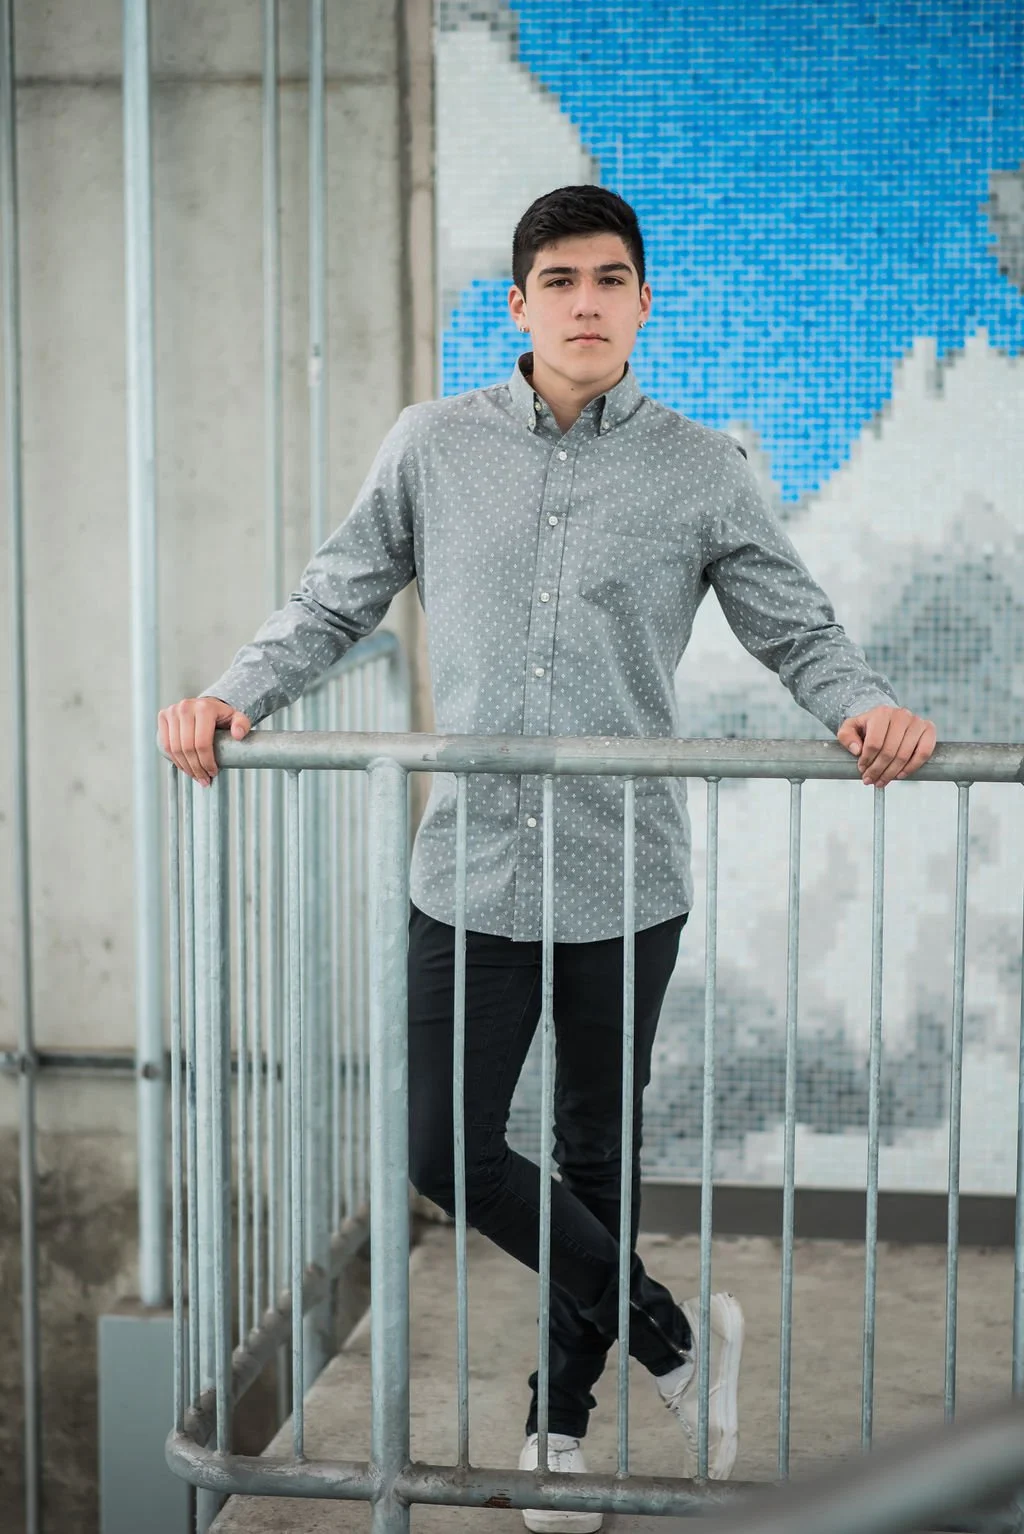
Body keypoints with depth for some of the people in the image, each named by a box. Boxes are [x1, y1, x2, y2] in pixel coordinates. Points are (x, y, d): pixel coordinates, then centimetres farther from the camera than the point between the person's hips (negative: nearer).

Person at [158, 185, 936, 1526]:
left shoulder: (703, 471, 0)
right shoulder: (434, 447, 2)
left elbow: (800, 633, 3)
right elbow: (335, 602, 8)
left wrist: (868, 708, -18)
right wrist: (233, 694, -7)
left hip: (627, 877, -1)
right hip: (470, 871, 1)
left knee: (597, 1159, 13)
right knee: (446, 1150, -1)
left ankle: (565, 1416, 35)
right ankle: (674, 1335, 20)